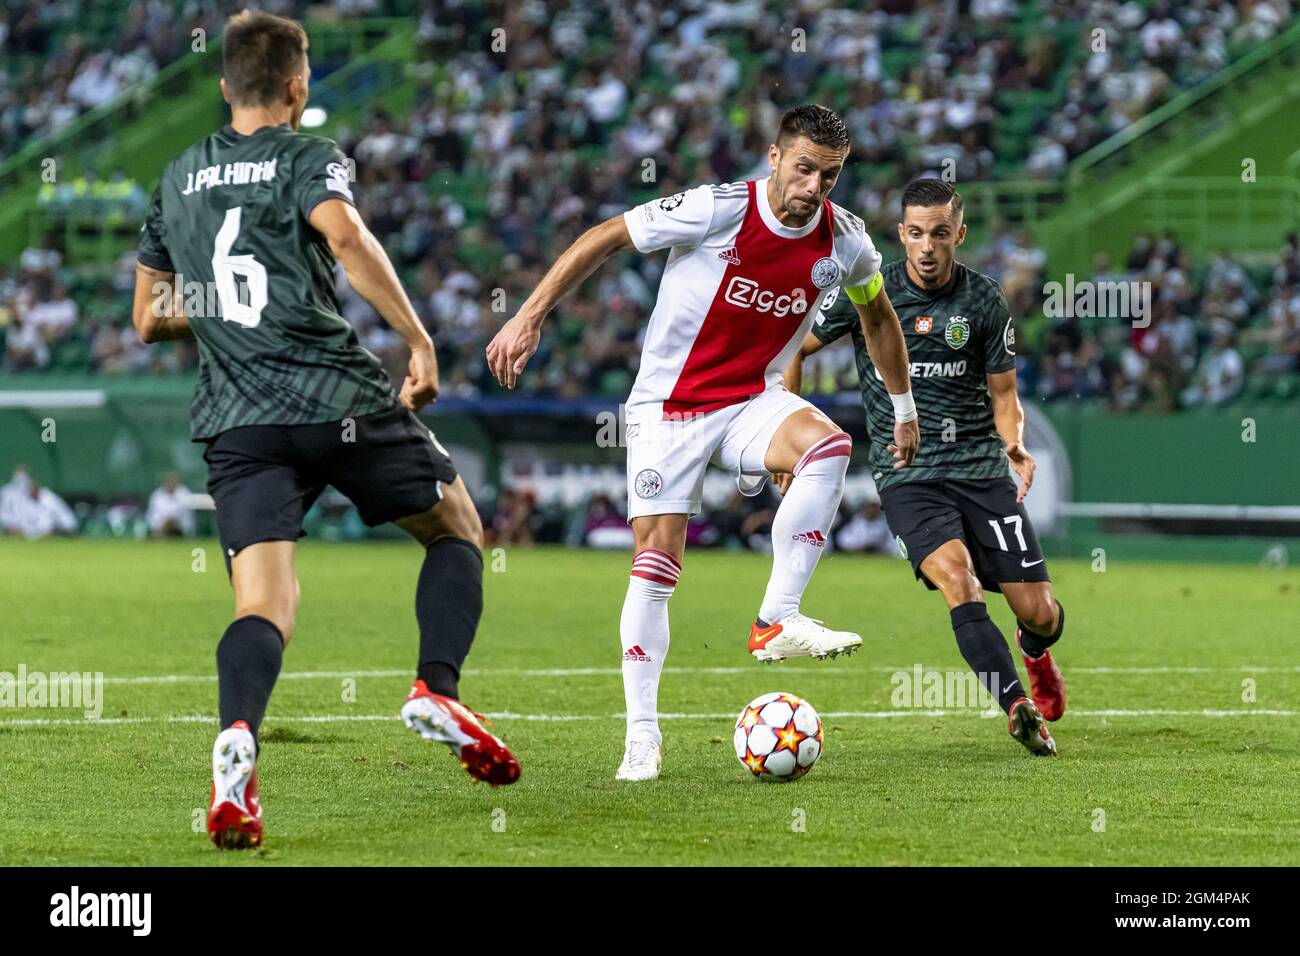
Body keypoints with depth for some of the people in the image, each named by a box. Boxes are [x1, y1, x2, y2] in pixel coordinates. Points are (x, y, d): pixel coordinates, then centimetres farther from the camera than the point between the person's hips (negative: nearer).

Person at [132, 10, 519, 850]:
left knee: (264, 605, -6)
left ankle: (237, 737, -37)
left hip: (237, 422, 3)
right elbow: (344, 234, -20)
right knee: (457, 527, 20)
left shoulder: (178, 179, 19)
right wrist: (419, 340, -18)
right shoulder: (307, 157, 3)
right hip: (342, 399, -3)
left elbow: (150, 319, 25)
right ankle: (437, 691, 1)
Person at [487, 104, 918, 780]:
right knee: (656, 563, -9)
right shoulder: (715, 211, -20)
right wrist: (529, 318, -13)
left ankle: (776, 622, -25)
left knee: (828, 447, -30)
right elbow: (604, 239, -10)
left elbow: (876, 314, 15)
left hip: (753, 400, 3)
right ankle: (641, 736, 1)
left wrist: (904, 409, 21)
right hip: (668, 405, -3)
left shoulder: (843, 239, -7)